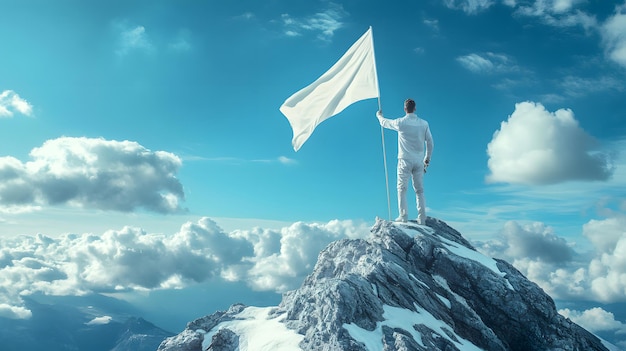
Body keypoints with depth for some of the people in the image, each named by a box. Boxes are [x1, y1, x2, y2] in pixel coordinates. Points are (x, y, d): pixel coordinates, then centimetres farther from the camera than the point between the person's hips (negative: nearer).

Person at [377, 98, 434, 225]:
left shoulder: (401, 122, -7)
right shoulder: (424, 123, 2)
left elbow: (385, 123, 12)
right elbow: (430, 142, 7)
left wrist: (379, 115, 34)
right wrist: (427, 159, 17)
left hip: (405, 161, -3)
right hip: (419, 162, 3)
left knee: (402, 189, 5)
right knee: (419, 190, 8)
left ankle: (403, 216, 1)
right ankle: (422, 218, 8)